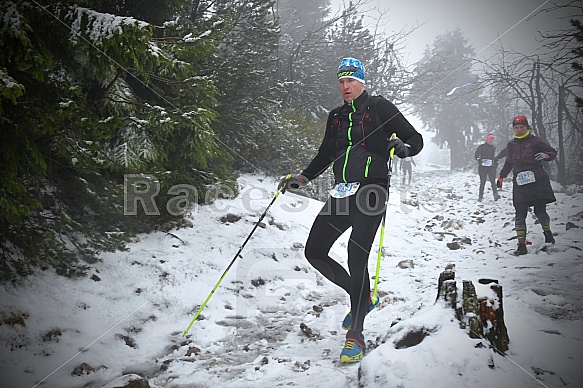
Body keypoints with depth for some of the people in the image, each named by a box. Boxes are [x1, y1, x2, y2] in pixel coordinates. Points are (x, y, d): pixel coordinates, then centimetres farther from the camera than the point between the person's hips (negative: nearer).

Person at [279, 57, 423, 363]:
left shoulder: (379, 107, 1)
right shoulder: (336, 116, 18)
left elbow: (416, 139, 2)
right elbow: (325, 155, 28)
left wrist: (403, 148, -20)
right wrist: (300, 178, 16)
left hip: (371, 191, -7)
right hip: (342, 194, 7)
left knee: (356, 257, -17)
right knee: (314, 252, 2)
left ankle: (356, 334, -8)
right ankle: (362, 297, 22)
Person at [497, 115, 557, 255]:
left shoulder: (534, 141, 2)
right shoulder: (511, 145, 14)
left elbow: (553, 152, 5)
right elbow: (508, 163, 26)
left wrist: (546, 155, -16)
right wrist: (501, 176, 19)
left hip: (537, 181, -3)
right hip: (520, 183, 3)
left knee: (540, 211, -2)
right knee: (520, 215, -4)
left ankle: (547, 232, 29)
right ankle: (521, 245, -1)